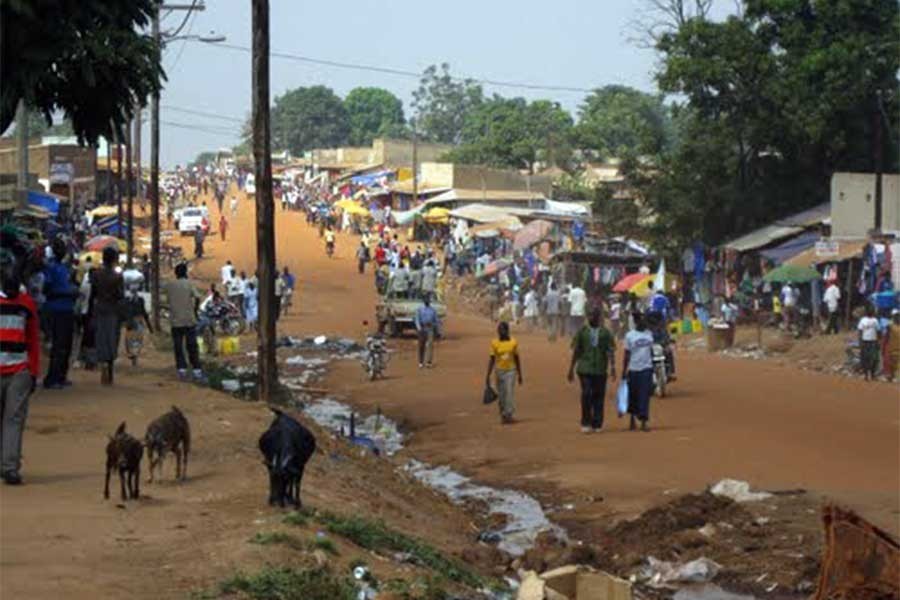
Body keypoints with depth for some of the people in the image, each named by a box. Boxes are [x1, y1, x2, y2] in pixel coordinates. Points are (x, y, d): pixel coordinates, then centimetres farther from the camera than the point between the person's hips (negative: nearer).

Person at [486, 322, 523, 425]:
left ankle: (510, 415, -16)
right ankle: (503, 415, 17)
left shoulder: (513, 342, 1)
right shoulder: (494, 343, -1)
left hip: (511, 371, -1)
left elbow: (517, 358, 8)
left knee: (510, 393, -13)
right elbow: (491, 359, 1)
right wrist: (488, 376, -3)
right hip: (499, 371, 1)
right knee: (501, 395, 5)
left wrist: (520, 374, 9)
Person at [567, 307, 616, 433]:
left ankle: (596, 424, 13)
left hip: (600, 370, 1)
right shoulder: (582, 332, 7)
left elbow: (610, 352, 1)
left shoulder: (605, 333, 5)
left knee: (598, 396, 4)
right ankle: (585, 423, -3)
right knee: (586, 394, -12)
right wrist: (571, 369, 10)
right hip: (585, 369, -1)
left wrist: (612, 368, -12)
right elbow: (576, 351, 11)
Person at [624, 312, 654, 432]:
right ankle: (632, 420, 24)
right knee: (633, 396, 8)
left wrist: (654, 367, 14)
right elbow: (627, 355, -2)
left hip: (647, 369, 2)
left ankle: (643, 422, -8)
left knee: (644, 395, -5)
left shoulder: (649, 334, 8)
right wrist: (624, 372, -3)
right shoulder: (629, 335, -3)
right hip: (634, 369, -2)